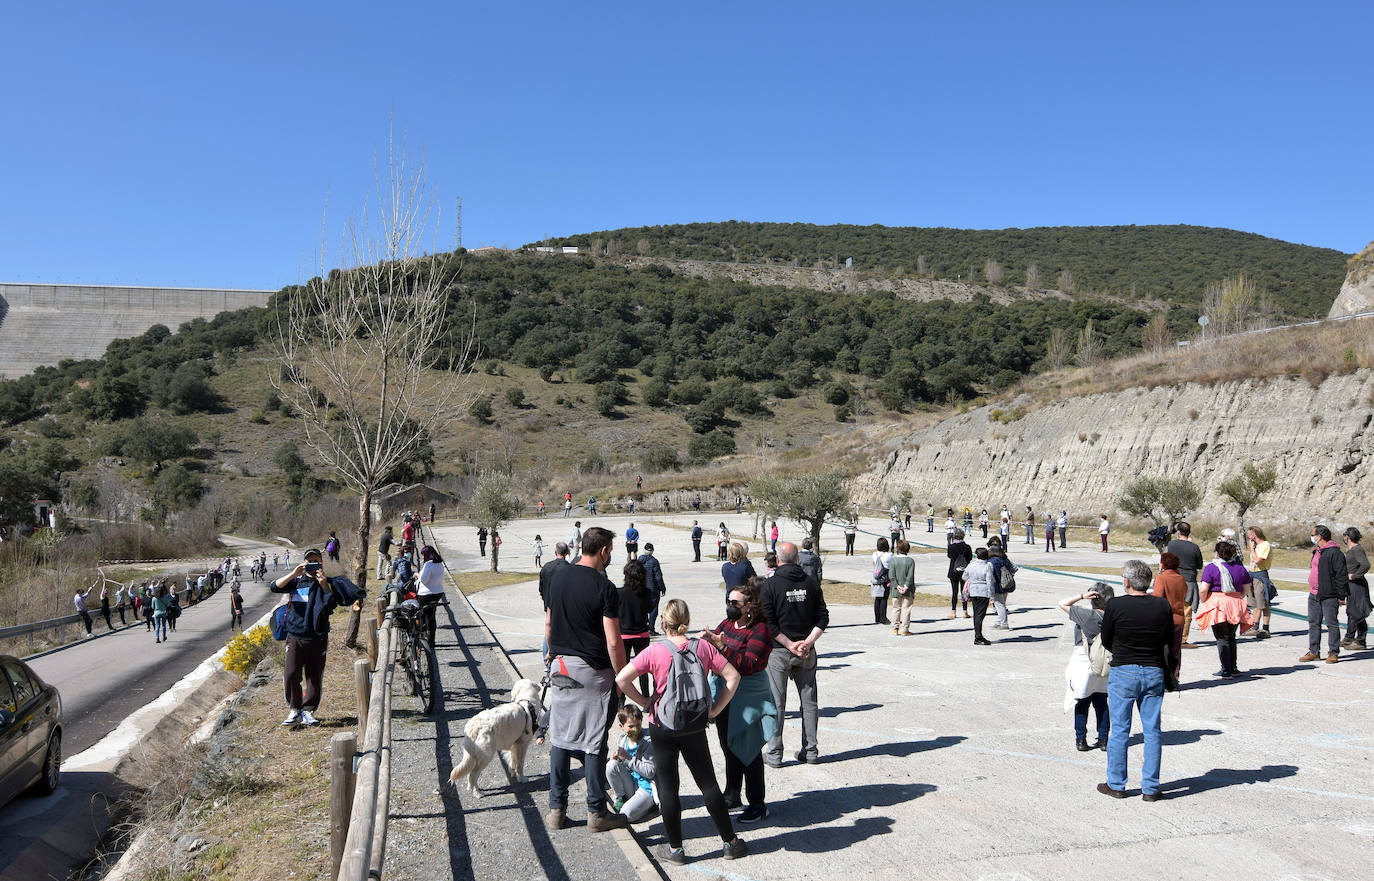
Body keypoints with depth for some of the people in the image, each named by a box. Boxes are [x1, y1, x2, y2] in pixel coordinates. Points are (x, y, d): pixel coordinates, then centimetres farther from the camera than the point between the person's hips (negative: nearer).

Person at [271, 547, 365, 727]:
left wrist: (324, 584, -14)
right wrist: (294, 574, -13)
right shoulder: (296, 582, 12)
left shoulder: (326, 583, 10)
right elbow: (274, 587, -3)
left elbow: (332, 604, -4)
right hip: (295, 636, 0)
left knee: (315, 678, 3)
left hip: (317, 637, 0)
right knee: (291, 674, -12)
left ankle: (308, 711, 14)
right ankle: (294, 711, 1)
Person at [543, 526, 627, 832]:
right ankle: (596, 812, 13)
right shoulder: (604, 588, -16)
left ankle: (556, 809, 19)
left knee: (560, 737, 13)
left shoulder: (558, 576, 3)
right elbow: (613, 641, -18)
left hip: (561, 666, 6)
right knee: (595, 741, 4)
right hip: (593, 672, -6)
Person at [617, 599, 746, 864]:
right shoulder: (703, 647, -5)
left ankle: (675, 849, 16)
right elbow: (732, 676, -5)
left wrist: (645, 702, -6)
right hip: (695, 727, 3)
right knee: (708, 782, 13)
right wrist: (715, 709, 0)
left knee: (667, 787, 9)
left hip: (663, 727, -2)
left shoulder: (655, 651, -12)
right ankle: (730, 841, 22)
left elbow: (621, 679, -19)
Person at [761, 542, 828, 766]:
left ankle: (774, 754, 7)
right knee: (809, 700, 12)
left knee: (776, 702, 4)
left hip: (779, 651, -3)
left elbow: (768, 623, -14)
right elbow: (823, 618, -1)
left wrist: (790, 644, -11)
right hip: (806, 653, 3)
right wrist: (808, 642, -6)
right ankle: (810, 751, 17)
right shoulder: (811, 584, 2)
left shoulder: (770, 585, -9)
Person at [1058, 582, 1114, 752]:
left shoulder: (1087, 615, -18)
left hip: (1083, 666, -4)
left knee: (1082, 705, 7)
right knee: (1101, 704, 14)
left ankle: (1081, 740, 11)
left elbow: (1062, 604, -13)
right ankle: (1103, 739, 18)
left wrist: (1082, 596, -16)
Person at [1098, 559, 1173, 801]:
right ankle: (1150, 788, 14)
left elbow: (1106, 641, -2)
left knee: (1119, 731, 7)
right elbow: (1168, 640, 8)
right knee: (1153, 731, 10)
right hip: (1154, 672, 3)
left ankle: (1116, 785, 16)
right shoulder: (1163, 606, -4)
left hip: (1123, 673, -3)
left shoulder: (1115, 605, -12)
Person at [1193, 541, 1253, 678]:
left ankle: (1226, 670, -2)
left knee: (1222, 639, 0)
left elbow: (1203, 590, -16)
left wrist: (1204, 602, 0)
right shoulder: (1240, 567, 7)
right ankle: (1233, 668, 23)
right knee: (1231, 637, 18)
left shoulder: (1211, 567, -9)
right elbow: (1245, 589, 11)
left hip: (1217, 605, -5)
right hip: (1236, 606, 5)